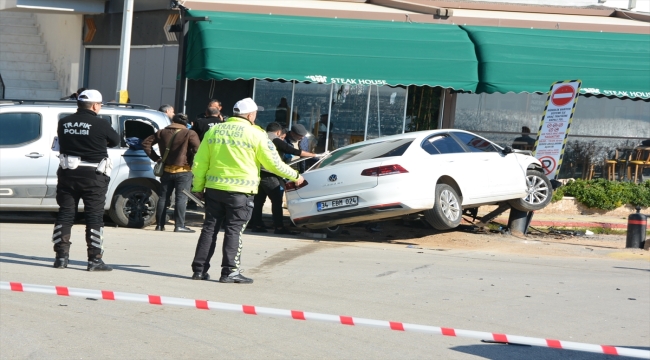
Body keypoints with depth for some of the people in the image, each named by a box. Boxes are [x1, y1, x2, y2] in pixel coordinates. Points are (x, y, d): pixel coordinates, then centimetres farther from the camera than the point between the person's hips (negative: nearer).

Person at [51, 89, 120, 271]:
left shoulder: (64, 123, 2)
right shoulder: (100, 125, -10)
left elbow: (63, 143, 10)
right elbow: (115, 140, 2)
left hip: (67, 174, 4)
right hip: (93, 176, -4)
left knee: (65, 214, 10)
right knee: (94, 217, 2)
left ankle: (61, 256, 11)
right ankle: (95, 259, 1)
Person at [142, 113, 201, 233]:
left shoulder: (162, 133, 9)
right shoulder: (189, 134, -6)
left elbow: (146, 143, 12)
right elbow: (197, 149, -16)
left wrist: (156, 158, 10)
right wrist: (192, 163, -2)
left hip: (167, 170, 4)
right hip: (183, 171, -4)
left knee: (163, 197, 11)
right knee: (181, 198, -4)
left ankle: (160, 225, 12)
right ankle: (179, 225, -10)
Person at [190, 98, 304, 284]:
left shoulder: (214, 131, 9)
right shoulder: (255, 134, -5)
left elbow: (200, 162, 8)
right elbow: (273, 163, -2)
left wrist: (198, 187, 16)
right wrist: (295, 176, 11)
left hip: (214, 188, 4)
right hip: (240, 191, -4)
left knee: (210, 228, 9)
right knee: (234, 230, 1)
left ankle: (199, 269, 9)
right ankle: (230, 271, -1)